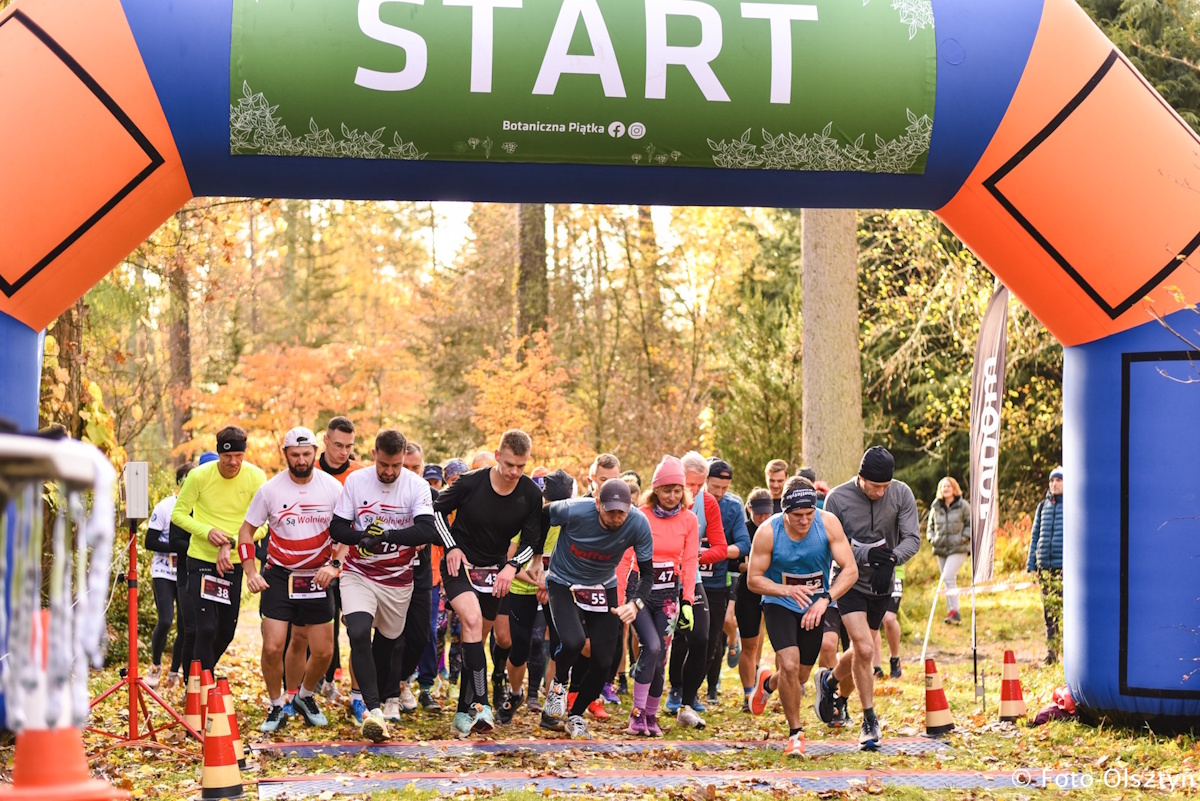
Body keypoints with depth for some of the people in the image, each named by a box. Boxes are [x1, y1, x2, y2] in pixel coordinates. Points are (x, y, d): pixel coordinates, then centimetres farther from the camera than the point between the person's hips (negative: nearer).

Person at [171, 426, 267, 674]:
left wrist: (231, 543, -25)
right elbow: (178, 514, -8)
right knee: (206, 628, -12)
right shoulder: (199, 476, -14)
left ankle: (205, 673, 35)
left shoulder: (256, 477, -11)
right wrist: (208, 531, -23)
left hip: (233, 562, 3)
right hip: (201, 560, -3)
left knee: (227, 631, 10)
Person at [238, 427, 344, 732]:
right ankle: (276, 707, 10)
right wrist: (250, 572, -7)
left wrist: (335, 564, -12)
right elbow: (246, 530, 3)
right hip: (279, 577, -1)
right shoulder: (270, 490, -6)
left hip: (317, 580, 1)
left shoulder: (333, 487, -4)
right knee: (273, 647, -12)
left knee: (323, 652, 4)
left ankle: (305, 697, 32)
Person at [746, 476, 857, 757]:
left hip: (814, 607, 2)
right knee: (790, 665, -23)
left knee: (799, 678, 12)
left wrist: (825, 599, -35)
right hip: (779, 604, -2)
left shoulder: (828, 524, -20)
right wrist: (788, 590, -31)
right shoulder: (768, 532, -22)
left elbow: (850, 569, -20)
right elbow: (753, 579, -14)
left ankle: (767, 682, 49)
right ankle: (795, 734, -4)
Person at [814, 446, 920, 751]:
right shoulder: (837, 498, -16)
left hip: (882, 586, 4)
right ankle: (870, 722, -3)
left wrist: (891, 559, -30)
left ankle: (830, 680, 46)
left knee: (862, 651, 14)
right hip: (850, 583, -4)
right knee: (865, 650, -17)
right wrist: (866, 555, -28)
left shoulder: (902, 494, -10)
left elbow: (912, 538, -10)